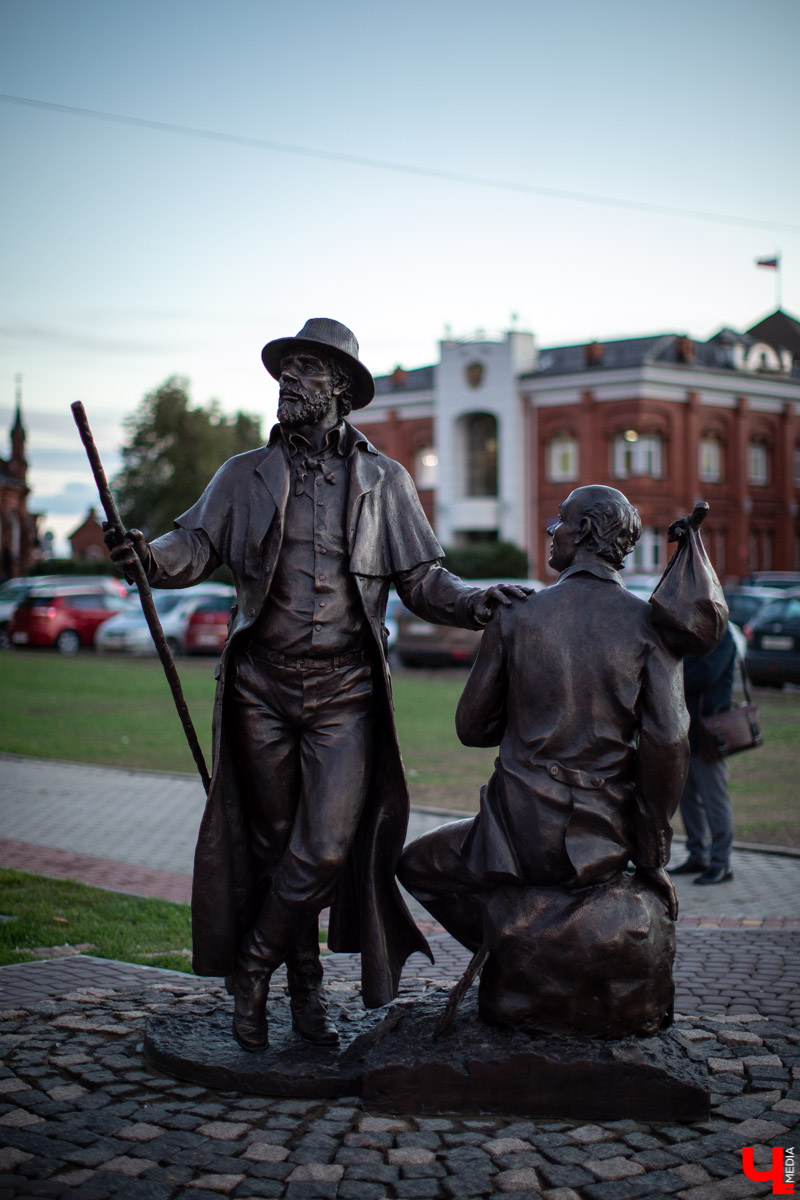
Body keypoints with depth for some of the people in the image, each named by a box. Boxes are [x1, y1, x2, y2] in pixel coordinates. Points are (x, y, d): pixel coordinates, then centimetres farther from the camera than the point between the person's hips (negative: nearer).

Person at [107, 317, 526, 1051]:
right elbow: (198, 544, -1)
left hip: (345, 691, -1)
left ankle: (252, 969, 14)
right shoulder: (246, 476, 9)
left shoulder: (383, 481, 7)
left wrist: (474, 603, -12)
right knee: (274, 843, 9)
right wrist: (150, 555, -23)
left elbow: (421, 579, 7)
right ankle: (304, 984, 26)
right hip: (262, 685, 1)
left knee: (327, 850, -8)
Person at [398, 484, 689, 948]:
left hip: (524, 838, -3)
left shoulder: (515, 617, -4)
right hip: (604, 848, 3)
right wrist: (651, 858, -3)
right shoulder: (648, 625, -5)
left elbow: (473, 728, 3)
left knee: (416, 864, 26)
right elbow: (667, 744, -13)